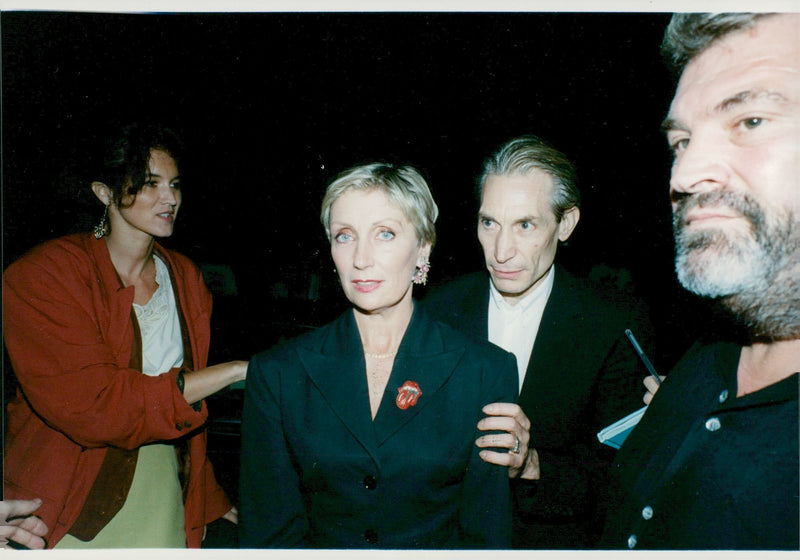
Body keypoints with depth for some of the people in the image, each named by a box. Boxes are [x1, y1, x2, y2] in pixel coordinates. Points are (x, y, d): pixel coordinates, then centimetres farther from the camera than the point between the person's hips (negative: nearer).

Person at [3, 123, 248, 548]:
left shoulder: (185, 277, 5)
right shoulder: (44, 274, -13)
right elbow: (88, 407, -23)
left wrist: (217, 502, 8)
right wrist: (235, 370, -22)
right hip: (71, 522, -4)